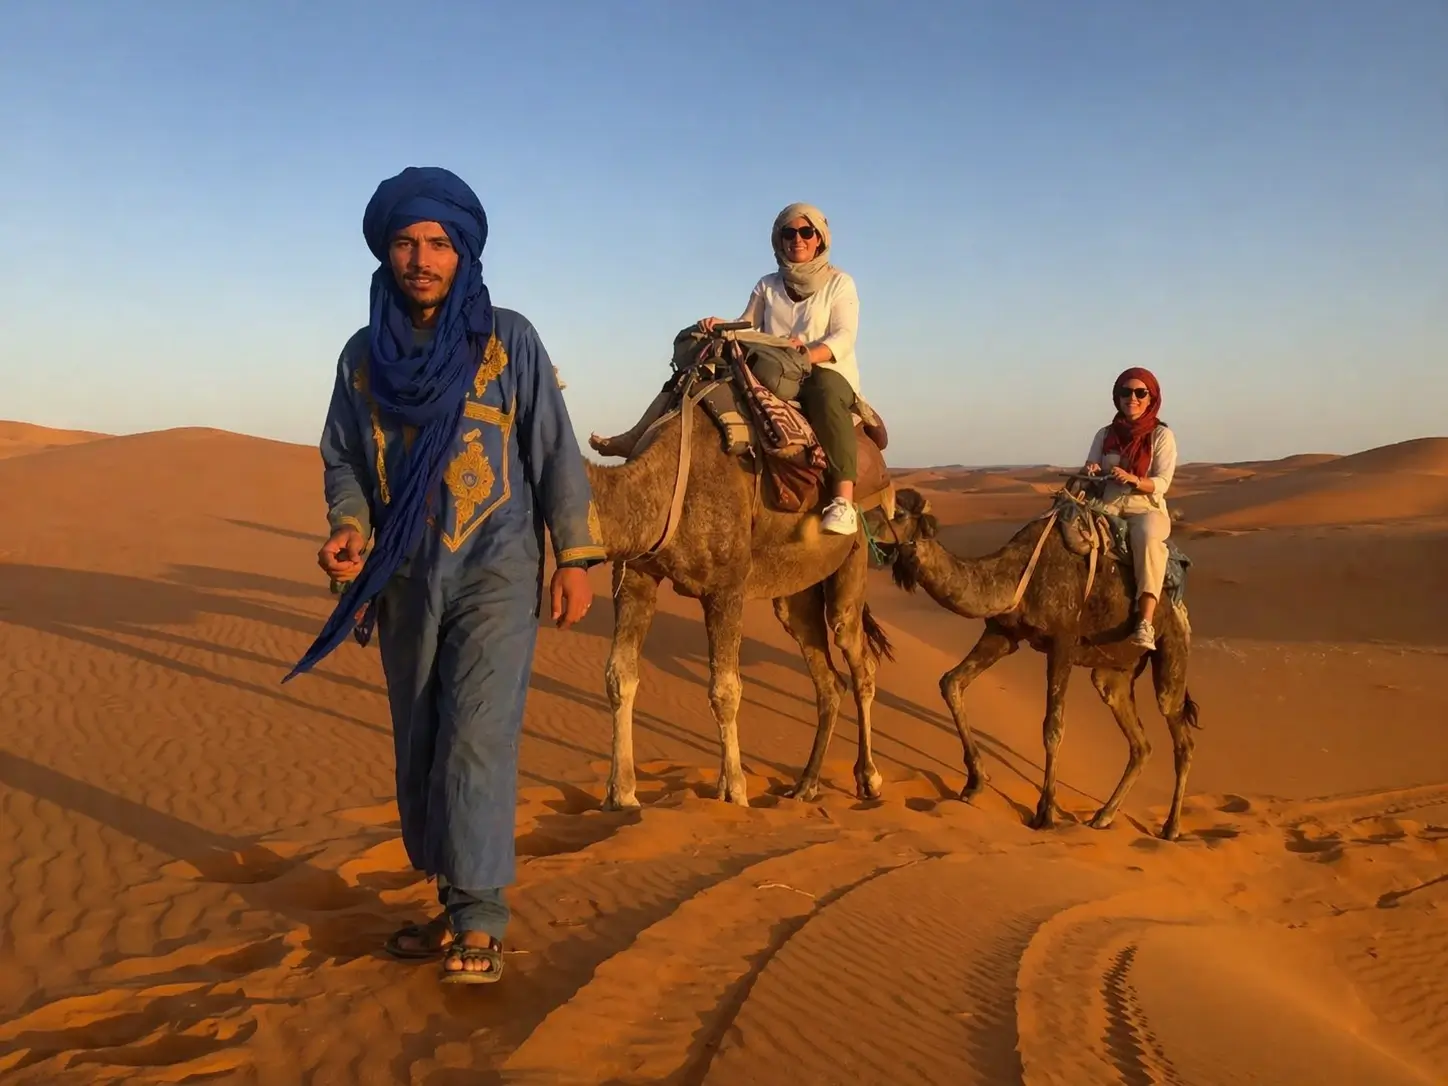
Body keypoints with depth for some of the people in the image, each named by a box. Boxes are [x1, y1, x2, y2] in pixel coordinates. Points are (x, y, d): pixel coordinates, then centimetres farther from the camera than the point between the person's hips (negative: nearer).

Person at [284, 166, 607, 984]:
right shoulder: (364, 355, 6)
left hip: (495, 572, -4)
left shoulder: (508, 340, -3)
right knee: (421, 749, 8)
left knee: (476, 738, -13)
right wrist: (348, 530, -9)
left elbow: (555, 451, 0)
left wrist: (577, 557, -3)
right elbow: (344, 459, 11)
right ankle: (458, 905, 21)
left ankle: (480, 921, -5)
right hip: (404, 579, 4)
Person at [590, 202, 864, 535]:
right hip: (775, 374, 5)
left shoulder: (840, 283, 4)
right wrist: (722, 327, -13)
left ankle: (843, 500, -54)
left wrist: (807, 355, -27)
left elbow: (843, 338, -8)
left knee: (826, 396, -43)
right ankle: (636, 439, -19)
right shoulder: (767, 286, 16)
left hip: (826, 372, -5)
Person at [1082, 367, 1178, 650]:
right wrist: (1089, 473, -14)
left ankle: (1145, 623, -46)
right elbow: (1089, 471, 11)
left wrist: (1131, 479, -24)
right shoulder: (1105, 434, 13)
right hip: (1108, 507, 3)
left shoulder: (1161, 435, 3)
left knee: (1148, 538, -39)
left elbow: (1161, 483, -6)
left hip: (1147, 509, -3)